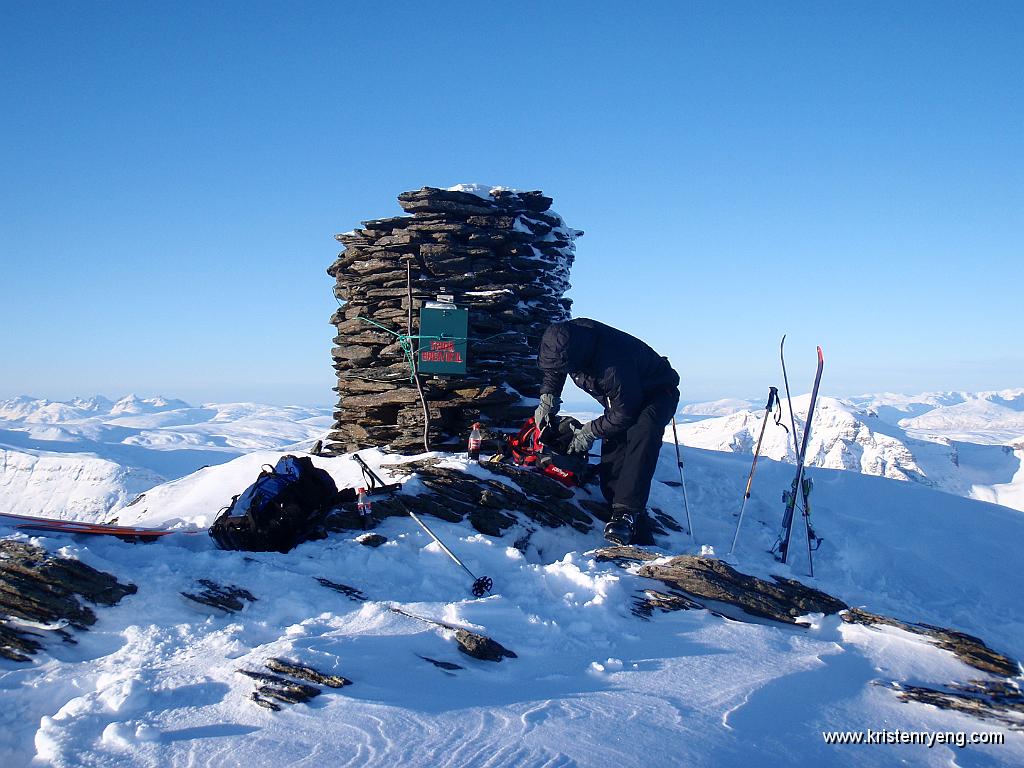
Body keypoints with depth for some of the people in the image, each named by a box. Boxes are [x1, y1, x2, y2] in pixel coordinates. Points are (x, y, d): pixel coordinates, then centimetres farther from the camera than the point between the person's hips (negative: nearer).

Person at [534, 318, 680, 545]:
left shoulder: (613, 368, -42)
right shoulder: (569, 335, -19)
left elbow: (624, 414, -28)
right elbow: (554, 372, 7)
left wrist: (589, 432, -17)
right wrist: (548, 399, -5)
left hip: (657, 393, -8)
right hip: (621, 396, 9)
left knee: (643, 434, -35)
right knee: (612, 451, -11)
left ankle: (627, 511, -37)